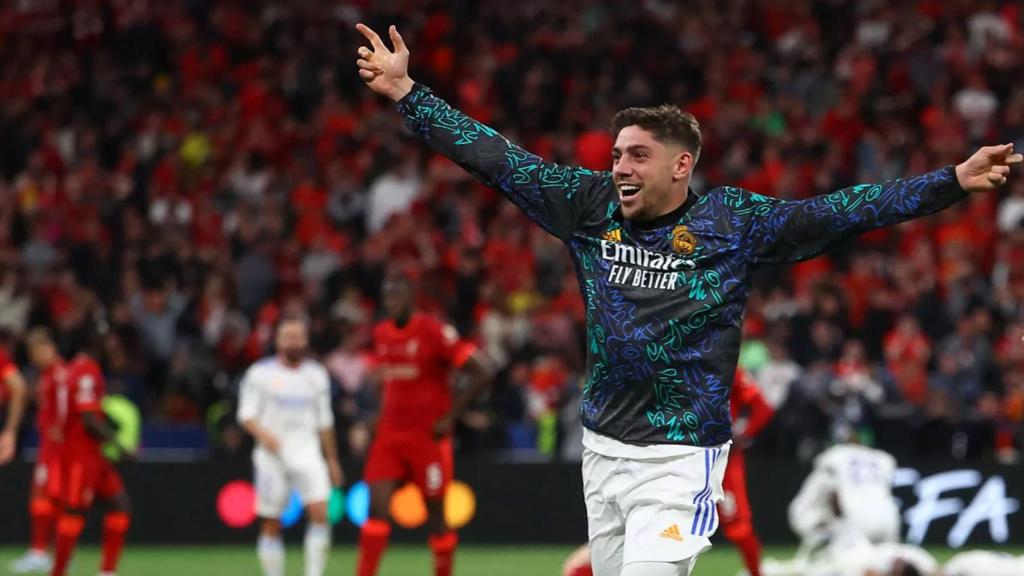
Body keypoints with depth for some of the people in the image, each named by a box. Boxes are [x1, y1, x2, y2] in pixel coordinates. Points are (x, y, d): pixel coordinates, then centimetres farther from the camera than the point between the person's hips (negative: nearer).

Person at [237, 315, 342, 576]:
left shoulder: (317, 375, 10)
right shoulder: (260, 373, 0)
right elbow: (246, 415, -3)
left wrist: (332, 459, 17)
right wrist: (263, 433, -23)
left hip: (307, 454, 2)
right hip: (272, 456, -2)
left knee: (320, 513, -16)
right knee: (271, 523, 1)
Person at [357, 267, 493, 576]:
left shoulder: (434, 332, -12)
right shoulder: (381, 334, 8)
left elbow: (482, 371, -14)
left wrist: (450, 417, -13)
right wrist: (383, 414, 12)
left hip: (429, 435, -5)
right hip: (390, 434, 5)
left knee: (435, 513, 4)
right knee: (377, 507, -9)